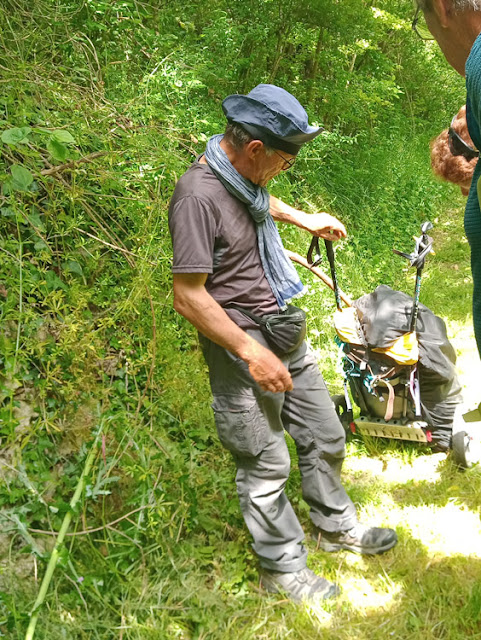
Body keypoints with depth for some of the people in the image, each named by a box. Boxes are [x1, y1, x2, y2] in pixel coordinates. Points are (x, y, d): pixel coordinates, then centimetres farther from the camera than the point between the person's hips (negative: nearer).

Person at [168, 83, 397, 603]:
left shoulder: (244, 174, 3)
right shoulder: (198, 196, -25)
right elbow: (188, 296, -25)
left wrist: (303, 219, 25)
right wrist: (252, 353, -22)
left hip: (285, 333, 9)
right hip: (242, 345, -9)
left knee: (325, 436, 19)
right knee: (266, 464, 5)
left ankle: (335, 525, 42)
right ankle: (282, 568, 26)